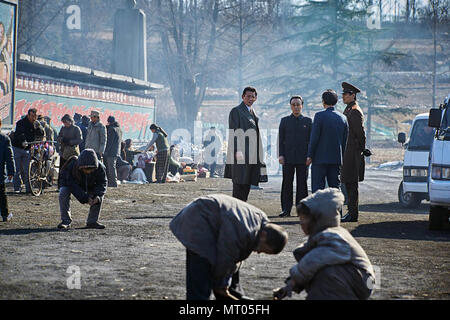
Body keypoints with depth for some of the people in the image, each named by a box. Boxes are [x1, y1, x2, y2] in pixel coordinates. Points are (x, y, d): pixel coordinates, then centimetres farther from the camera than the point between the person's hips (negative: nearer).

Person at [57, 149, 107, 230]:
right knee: (63, 192, -31)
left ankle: (92, 221, -10)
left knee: (100, 195, -21)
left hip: (89, 186, 2)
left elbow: (102, 184, -24)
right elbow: (73, 186, -34)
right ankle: (66, 221, -20)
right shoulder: (72, 166, -38)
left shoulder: (100, 168, -31)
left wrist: (97, 196, -43)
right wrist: (85, 198, -42)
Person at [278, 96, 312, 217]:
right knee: (287, 183, 0)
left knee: (302, 184, 1)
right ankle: (286, 209, 2)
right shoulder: (285, 121, 10)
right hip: (288, 157, 0)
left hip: (303, 158, 0)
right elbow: (280, 139, 7)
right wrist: (280, 155, -3)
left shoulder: (308, 121, 9)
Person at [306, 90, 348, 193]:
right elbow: (345, 140, 9)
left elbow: (314, 137, -12)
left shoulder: (319, 115, -9)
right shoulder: (342, 118, 6)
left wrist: (309, 156, -6)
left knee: (317, 188, -3)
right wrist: (341, 157, 16)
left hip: (320, 158, -5)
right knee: (335, 186, 9)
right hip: (336, 158, 5)